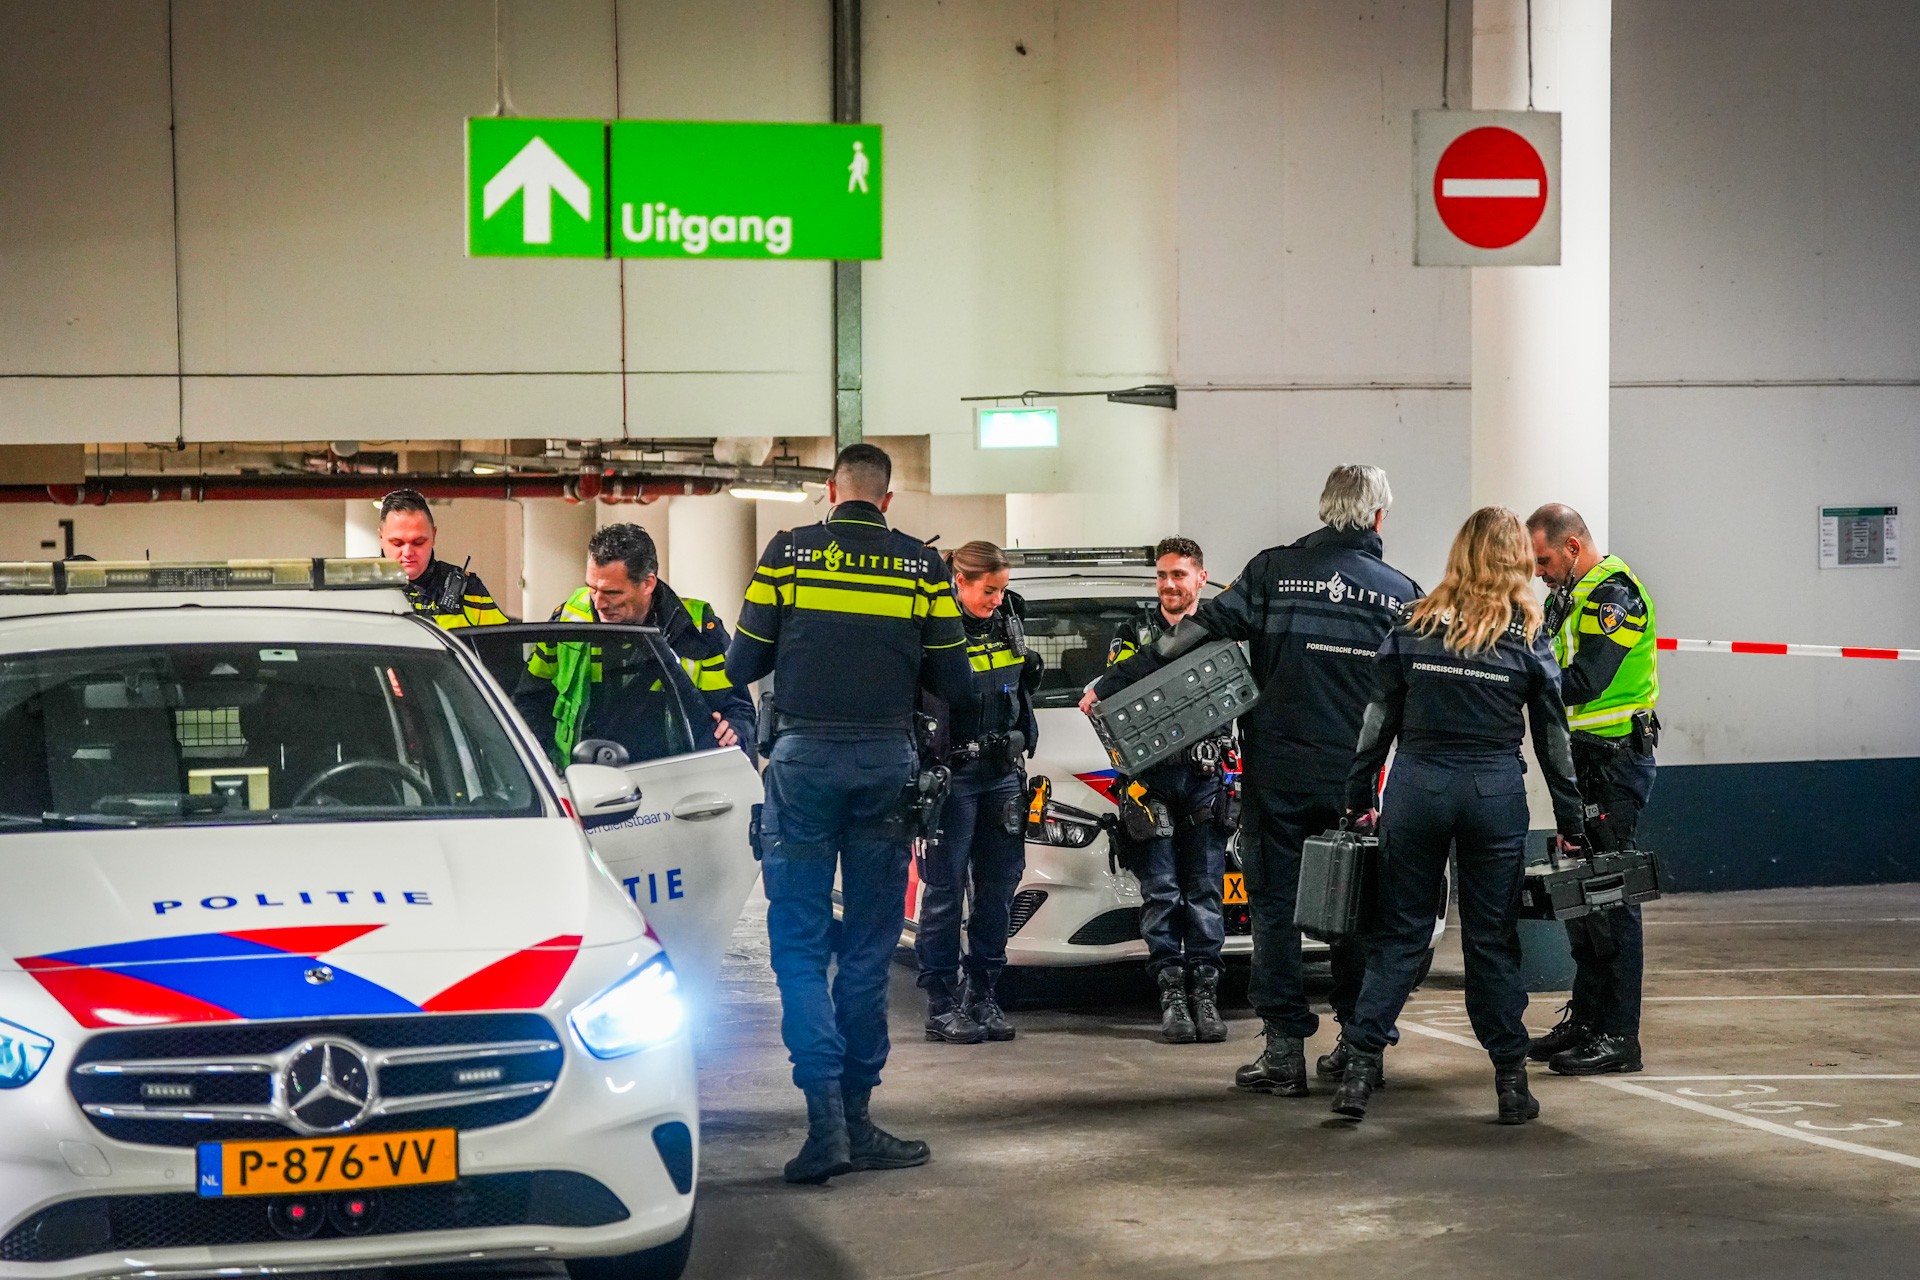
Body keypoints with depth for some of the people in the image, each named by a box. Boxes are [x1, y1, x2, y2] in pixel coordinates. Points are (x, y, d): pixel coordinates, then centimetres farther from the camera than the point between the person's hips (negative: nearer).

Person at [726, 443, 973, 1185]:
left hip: (804, 758, -1)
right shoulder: (922, 567, 2)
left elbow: (742, 665, 1)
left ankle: (826, 1118, -12)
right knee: (868, 948, 9)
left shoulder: (786, 555, -1)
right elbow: (954, 685, 3)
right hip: (887, 762, 1)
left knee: (799, 942, 1)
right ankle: (856, 1117, 13)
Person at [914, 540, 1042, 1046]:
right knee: (946, 887, -3)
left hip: (1003, 772, 7)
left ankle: (983, 995, 17)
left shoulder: (1007, 620, 11)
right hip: (953, 775, -7)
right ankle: (942, 1005, 2)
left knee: (999, 885, 8)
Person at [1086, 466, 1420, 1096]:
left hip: (1279, 773, -2)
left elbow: (1200, 632, -9)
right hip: (1356, 778, 2)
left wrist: (1113, 685, -7)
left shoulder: (1275, 571, -3)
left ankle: (1285, 1050, -1)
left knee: (1275, 903, 3)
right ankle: (1359, 1042, 18)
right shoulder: (1401, 594, 4)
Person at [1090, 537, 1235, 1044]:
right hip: (1150, 778, 0)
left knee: (1205, 890, -1)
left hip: (1206, 778, 1)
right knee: (1161, 892, -3)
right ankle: (1172, 994, -2)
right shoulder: (1133, 633, 11)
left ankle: (1205, 993, 1)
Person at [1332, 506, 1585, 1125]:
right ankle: (1511, 1080, 9)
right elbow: (1553, 739, 5)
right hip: (1495, 792, -1)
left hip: (1416, 785, 1)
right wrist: (1570, 825, 11)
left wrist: (1359, 801, 12)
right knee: (1493, 940, 7)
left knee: (1400, 934, 6)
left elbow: (1379, 721, 4)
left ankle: (1360, 1067, -2)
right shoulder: (1529, 638, 1)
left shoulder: (1413, 626, 3)